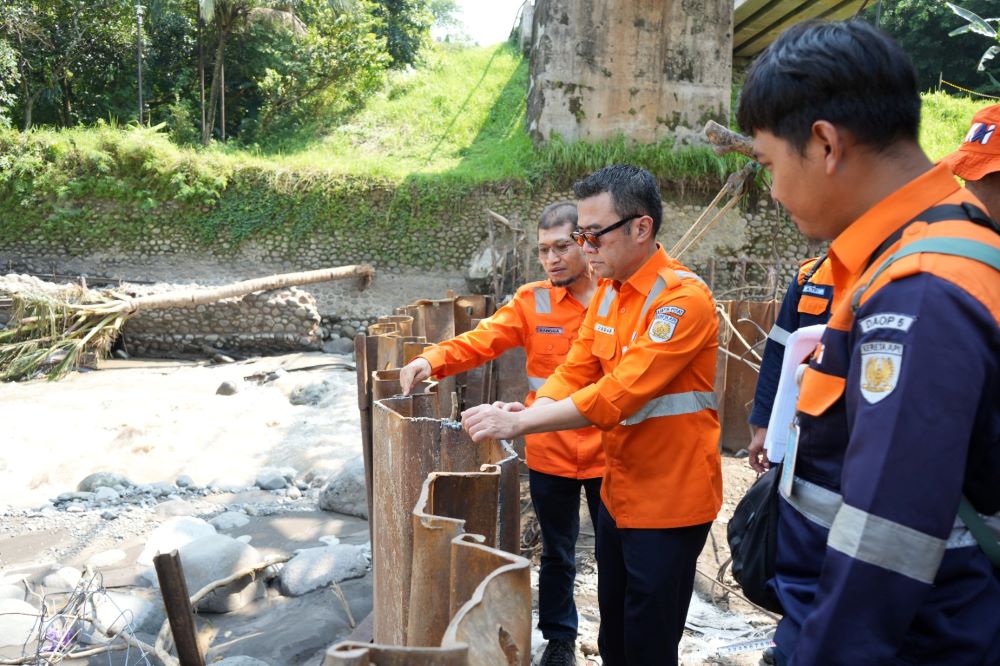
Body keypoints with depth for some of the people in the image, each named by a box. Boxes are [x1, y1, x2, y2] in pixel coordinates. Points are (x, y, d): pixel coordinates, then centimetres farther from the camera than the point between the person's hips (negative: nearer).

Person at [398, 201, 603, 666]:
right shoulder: (532, 301, -4)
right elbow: (481, 340, -14)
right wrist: (433, 360, -32)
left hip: (608, 455, -1)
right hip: (550, 456, 1)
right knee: (556, 554, 18)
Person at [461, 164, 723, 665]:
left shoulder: (683, 299, -21)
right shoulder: (607, 292, 6)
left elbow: (620, 394, -28)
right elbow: (574, 372, 4)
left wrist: (520, 423, -27)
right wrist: (525, 412, -15)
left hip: (669, 501, -7)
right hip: (618, 492, 8)